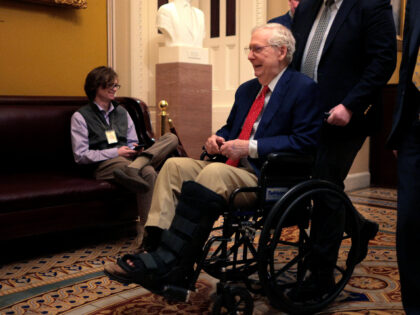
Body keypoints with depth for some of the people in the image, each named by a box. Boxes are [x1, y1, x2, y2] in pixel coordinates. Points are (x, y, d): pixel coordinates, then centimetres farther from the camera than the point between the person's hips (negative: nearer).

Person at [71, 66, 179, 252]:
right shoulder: (81, 116, 7)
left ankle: (131, 169, -43)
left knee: (171, 138, -20)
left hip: (127, 159, 7)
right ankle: (144, 232, -42)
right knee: (148, 172, -38)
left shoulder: (122, 112, 27)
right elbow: (80, 155, -3)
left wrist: (135, 150, -2)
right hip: (104, 166, -6)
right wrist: (115, 152, -9)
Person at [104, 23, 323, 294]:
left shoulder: (304, 89, -4)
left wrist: (251, 147, -19)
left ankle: (165, 263, -30)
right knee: (174, 165, -10)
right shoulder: (246, 90, 22)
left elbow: (306, 141, -14)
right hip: (231, 167, 8)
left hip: (265, 179, -8)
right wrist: (218, 139, 5)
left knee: (213, 173, -34)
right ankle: (156, 246, -22)